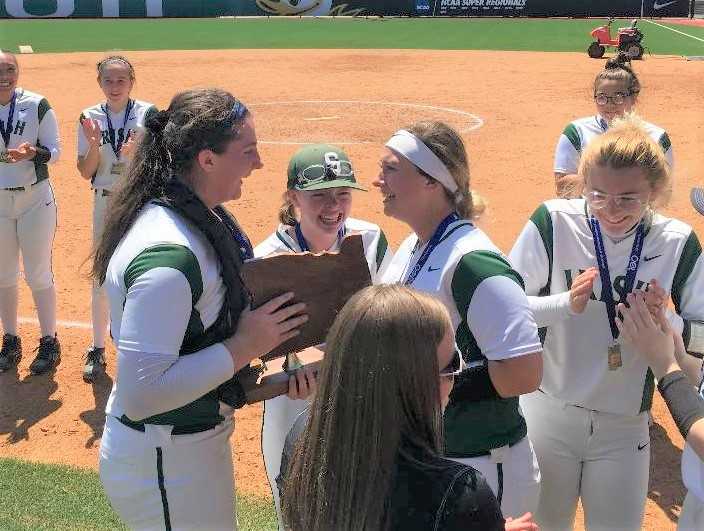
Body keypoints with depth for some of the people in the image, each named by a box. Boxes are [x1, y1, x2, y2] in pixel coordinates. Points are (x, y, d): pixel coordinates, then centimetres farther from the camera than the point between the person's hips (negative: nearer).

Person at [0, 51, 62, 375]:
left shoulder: (37, 105, -8)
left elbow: (54, 151, -6)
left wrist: (33, 152, -25)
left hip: (35, 200, -3)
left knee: (39, 275, 3)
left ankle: (49, 342, 16)